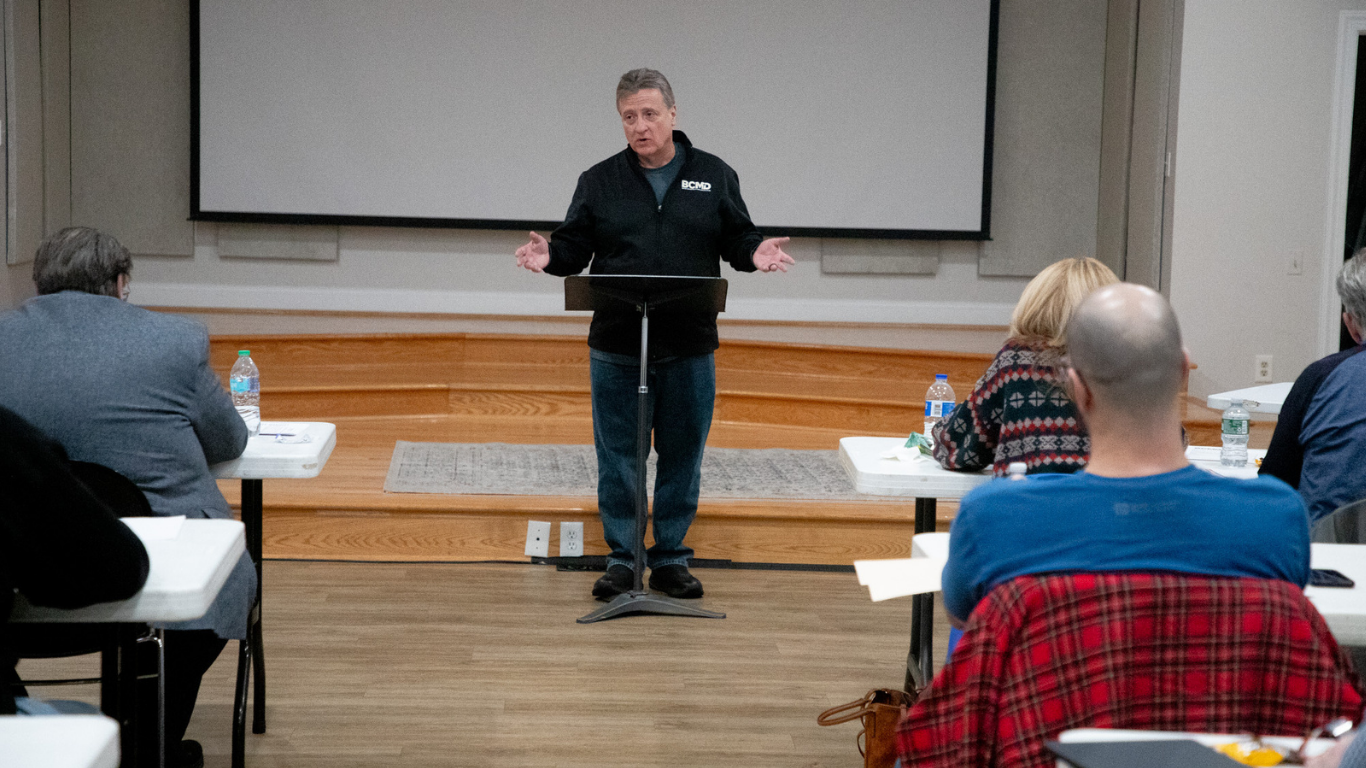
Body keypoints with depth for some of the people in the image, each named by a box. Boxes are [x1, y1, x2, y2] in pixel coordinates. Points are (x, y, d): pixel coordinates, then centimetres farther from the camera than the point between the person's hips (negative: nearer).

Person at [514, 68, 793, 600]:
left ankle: (671, 558, 18)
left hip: (690, 349, 0)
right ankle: (621, 559, 14)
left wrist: (755, 254, -11)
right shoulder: (599, 182, 7)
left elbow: (737, 239, 10)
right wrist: (549, 256, -14)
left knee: (682, 456, 6)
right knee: (617, 457, 3)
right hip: (615, 349, 0)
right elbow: (574, 248, 7)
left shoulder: (714, 177, 8)